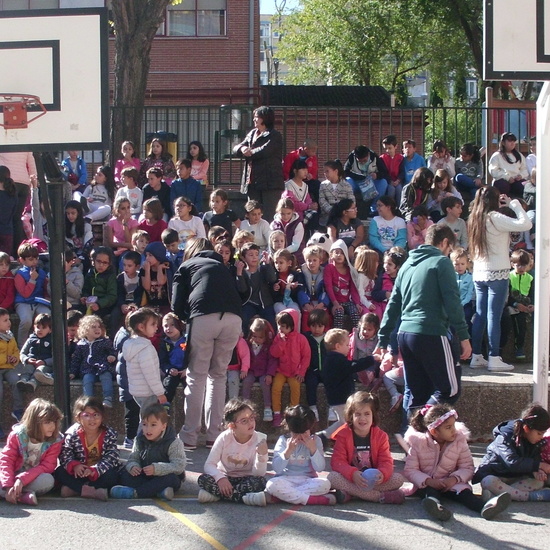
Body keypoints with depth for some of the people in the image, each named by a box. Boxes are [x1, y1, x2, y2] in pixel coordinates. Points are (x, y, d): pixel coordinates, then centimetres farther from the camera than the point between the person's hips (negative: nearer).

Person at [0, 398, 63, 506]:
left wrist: (22, 480, -29)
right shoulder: (17, 435, -7)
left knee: (48, 480, -35)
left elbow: (47, 467, -16)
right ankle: (23, 496, -33)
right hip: (14, 477, 1)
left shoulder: (55, 441, -9)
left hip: (34, 479, 0)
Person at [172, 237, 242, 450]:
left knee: (196, 377, 5)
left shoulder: (186, 267, 24)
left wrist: (187, 320, 31)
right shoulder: (222, 267, 34)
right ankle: (213, 434, 13)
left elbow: (177, 306, 13)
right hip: (233, 318, 3)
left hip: (204, 318, -3)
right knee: (218, 375, 15)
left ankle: (189, 436, 5)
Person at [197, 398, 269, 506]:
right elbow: (209, 464, -14)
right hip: (225, 478, 0)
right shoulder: (224, 438, -11)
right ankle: (245, 498, -29)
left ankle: (217, 495, -24)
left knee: (260, 482, -32)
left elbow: (258, 474, -17)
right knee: (203, 479, -28)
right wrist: (220, 478, -34)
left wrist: (262, 455, -36)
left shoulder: (259, 439, -14)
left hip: (245, 480, 0)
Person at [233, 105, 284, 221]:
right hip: (253, 181, 7)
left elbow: (264, 150, -19)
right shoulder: (252, 133, 18)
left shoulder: (274, 136, -4)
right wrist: (242, 149, -11)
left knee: (270, 215, -9)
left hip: (270, 182, -7)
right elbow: (236, 148, 12)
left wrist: (249, 152, -3)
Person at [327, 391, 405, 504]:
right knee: (332, 477, -33)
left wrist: (382, 474, -29)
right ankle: (380, 497, -31)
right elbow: (337, 461, -14)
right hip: (350, 479, -2)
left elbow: (386, 461, -5)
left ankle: (350, 493, -27)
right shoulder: (343, 435, -6)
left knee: (398, 479, -21)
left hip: (373, 480, 2)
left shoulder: (380, 436, 1)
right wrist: (353, 474, -33)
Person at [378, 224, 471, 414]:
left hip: (405, 334, 8)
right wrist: (463, 336, -9)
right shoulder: (441, 262, -3)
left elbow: (393, 304, 19)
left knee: (416, 394, 14)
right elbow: (452, 302, -11)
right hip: (431, 334, -8)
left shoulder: (408, 264, 19)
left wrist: (383, 338, 21)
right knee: (450, 390, -3)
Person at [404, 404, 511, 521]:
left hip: (450, 483, 1)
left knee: (463, 489, -29)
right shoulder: (418, 442, -10)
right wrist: (429, 481, -29)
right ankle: (434, 504, -70)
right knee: (430, 491, -34)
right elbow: (410, 470, -12)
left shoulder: (460, 440, -2)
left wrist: (455, 479, -25)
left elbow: (467, 467, -4)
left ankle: (485, 506, -58)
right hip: (425, 484, -1)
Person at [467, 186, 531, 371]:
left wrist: (510, 205, 13)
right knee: (494, 317, -4)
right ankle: (494, 358, -2)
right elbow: (525, 224, -21)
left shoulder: (475, 219, 7)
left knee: (480, 315, 10)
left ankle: (476, 356, 13)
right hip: (497, 274, -7)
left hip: (479, 273, 7)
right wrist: (514, 204, -8)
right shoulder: (495, 219, -15)